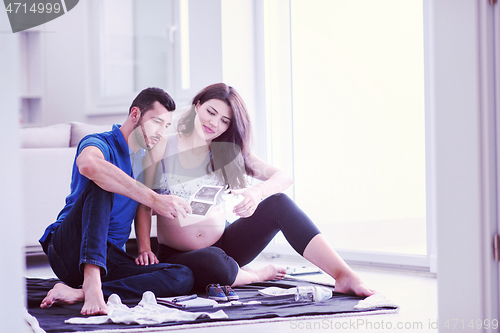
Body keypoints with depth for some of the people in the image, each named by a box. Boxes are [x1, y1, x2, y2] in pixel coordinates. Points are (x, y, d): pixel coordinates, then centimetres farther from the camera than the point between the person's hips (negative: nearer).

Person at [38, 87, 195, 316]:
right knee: (102, 183, -30)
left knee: (184, 277, -19)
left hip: (110, 258, 6)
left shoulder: (145, 160, 19)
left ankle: (76, 293, -33)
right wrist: (154, 199, -36)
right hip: (70, 249, -6)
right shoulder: (101, 143, -7)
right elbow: (88, 165, -33)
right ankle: (92, 285, -47)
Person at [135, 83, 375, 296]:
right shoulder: (162, 149, -1)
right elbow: (144, 204, -2)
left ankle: (345, 277, -26)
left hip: (223, 244, 4)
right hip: (178, 257, -3)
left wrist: (258, 192, -26)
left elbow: (283, 177, -4)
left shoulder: (228, 153, 7)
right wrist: (145, 249, -17)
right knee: (214, 263, -41)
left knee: (278, 203, -20)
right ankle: (258, 275, -7)